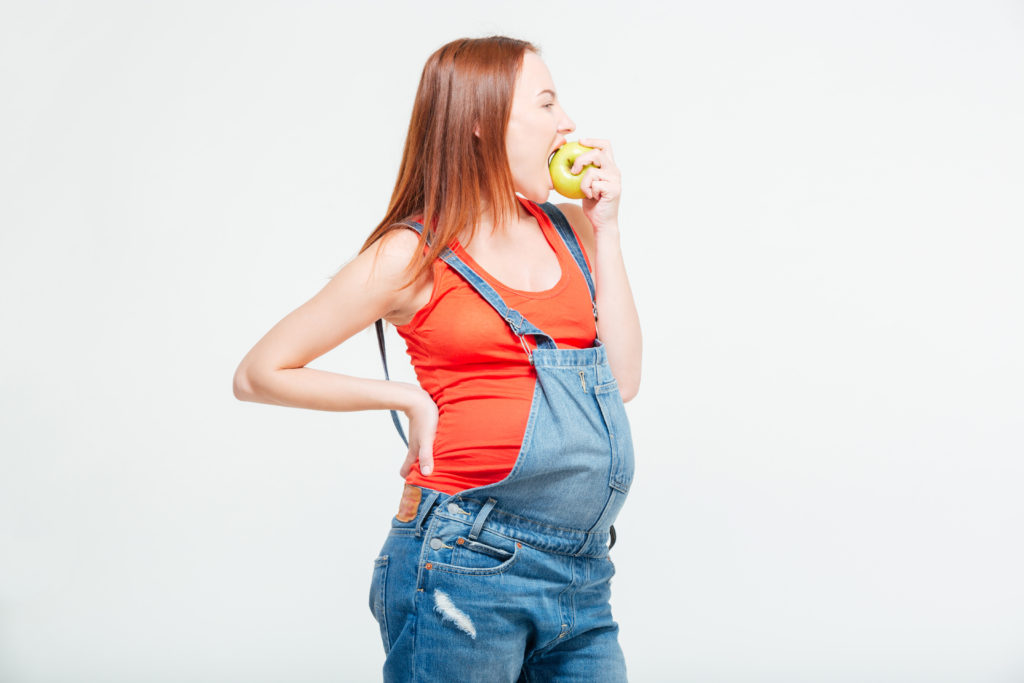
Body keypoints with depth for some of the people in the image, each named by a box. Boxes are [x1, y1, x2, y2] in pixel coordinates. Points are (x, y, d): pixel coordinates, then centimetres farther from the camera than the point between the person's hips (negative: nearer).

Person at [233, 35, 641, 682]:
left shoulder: (570, 229, 13)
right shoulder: (413, 255, -2)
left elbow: (622, 379, 4)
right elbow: (258, 374, 2)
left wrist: (606, 228, 5)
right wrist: (410, 396, -1)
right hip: (468, 562, -5)